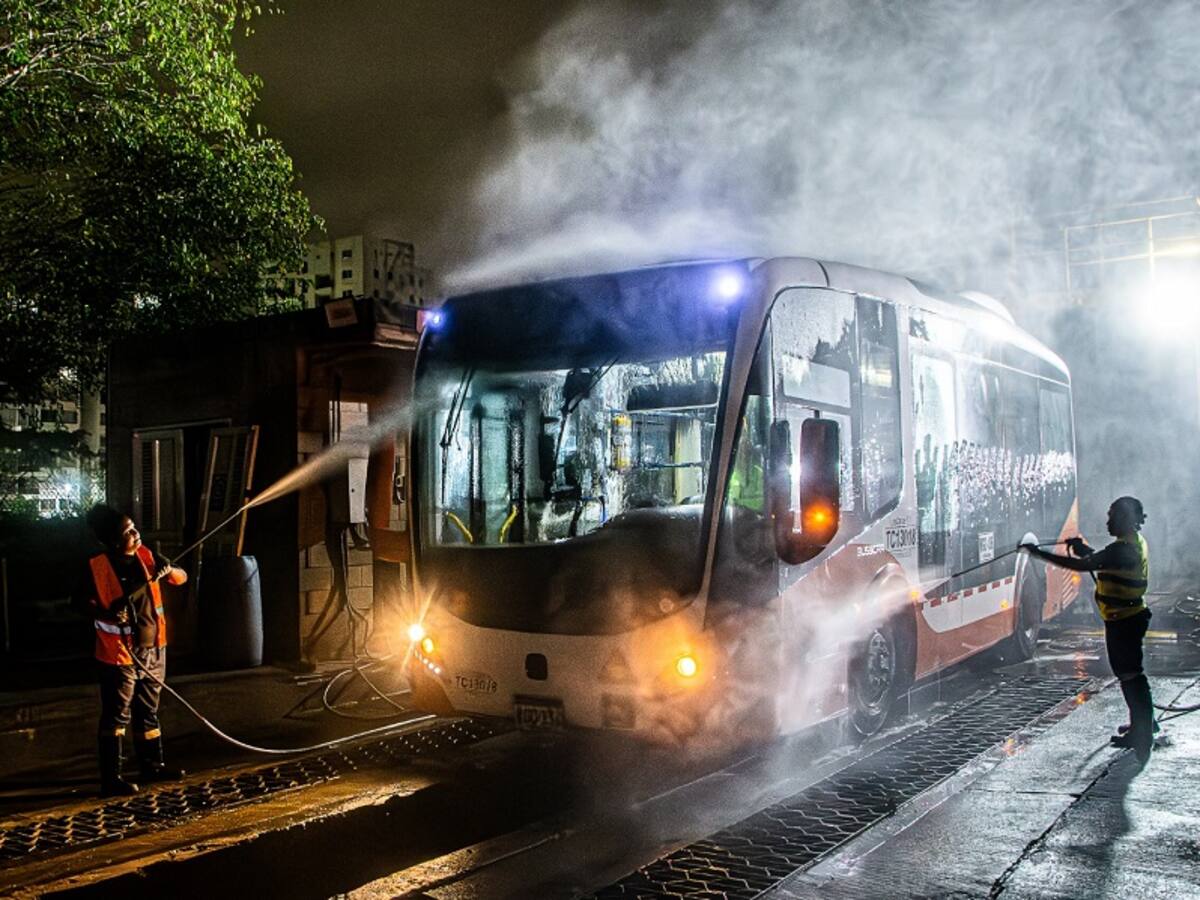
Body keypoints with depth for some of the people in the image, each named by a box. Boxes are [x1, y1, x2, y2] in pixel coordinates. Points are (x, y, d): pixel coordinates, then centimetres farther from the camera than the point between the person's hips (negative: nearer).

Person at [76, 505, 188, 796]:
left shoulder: (146, 556, 1)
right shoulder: (98, 567, -13)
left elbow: (182, 578, 5)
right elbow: (81, 599, -5)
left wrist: (168, 569, -17)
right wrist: (106, 615, -22)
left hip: (153, 649, 6)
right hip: (120, 653, -6)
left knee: (148, 712, 17)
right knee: (116, 717, 0)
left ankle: (152, 765, 30)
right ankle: (111, 780, 8)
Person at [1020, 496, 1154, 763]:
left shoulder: (1124, 548, -24)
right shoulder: (1135, 542, 9)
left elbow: (1082, 565, -29)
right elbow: (1103, 562, 20)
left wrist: (1040, 553, -28)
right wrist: (1086, 549, 3)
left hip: (1124, 621, -10)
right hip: (1132, 617, 10)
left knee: (1129, 673, -1)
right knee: (1130, 672, 21)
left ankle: (1142, 732, 7)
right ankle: (1143, 723, 34)